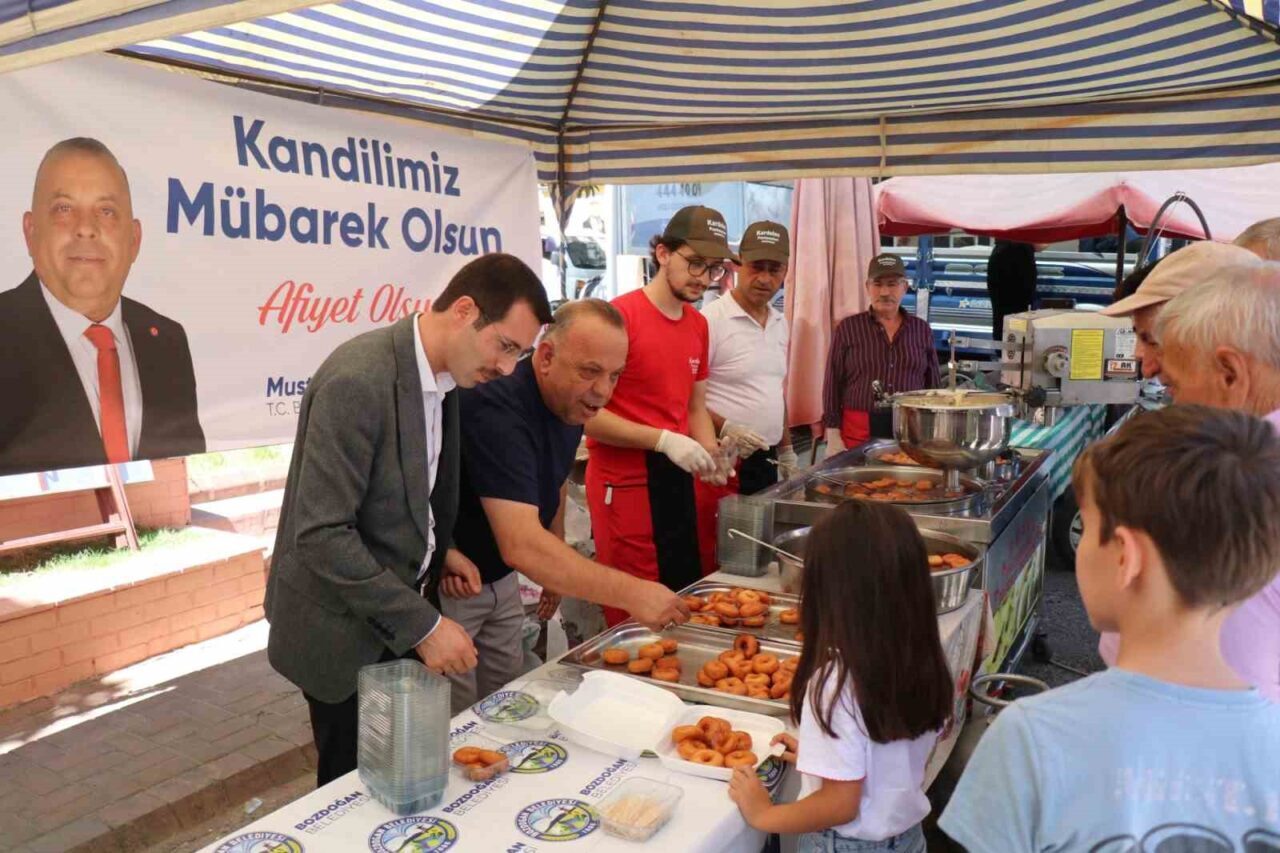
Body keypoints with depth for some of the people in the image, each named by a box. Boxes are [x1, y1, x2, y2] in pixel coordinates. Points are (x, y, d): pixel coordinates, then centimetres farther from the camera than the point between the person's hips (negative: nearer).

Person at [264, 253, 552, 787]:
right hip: (345, 630, -7)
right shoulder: (357, 382, -26)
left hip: (399, 615, 7)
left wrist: (441, 550, 0)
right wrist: (422, 625, -25)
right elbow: (320, 535, -27)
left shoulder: (444, 374, 1)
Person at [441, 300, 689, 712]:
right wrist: (630, 593, -44)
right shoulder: (497, 407, -33)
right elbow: (521, 546, -41)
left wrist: (559, 571, 13)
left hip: (500, 578, 8)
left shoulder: (573, 401, -6)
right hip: (443, 582, -8)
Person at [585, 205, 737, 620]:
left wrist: (710, 452, 1)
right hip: (626, 484, -7)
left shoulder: (698, 324, 10)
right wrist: (664, 439, -21)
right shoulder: (620, 316, -13)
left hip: (677, 480, 7)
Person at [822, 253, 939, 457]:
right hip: (858, 432, -2)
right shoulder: (848, 328, 2)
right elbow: (833, 384, 1)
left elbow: (933, 385, 14)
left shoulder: (922, 330, 9)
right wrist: (833, 437, -4)